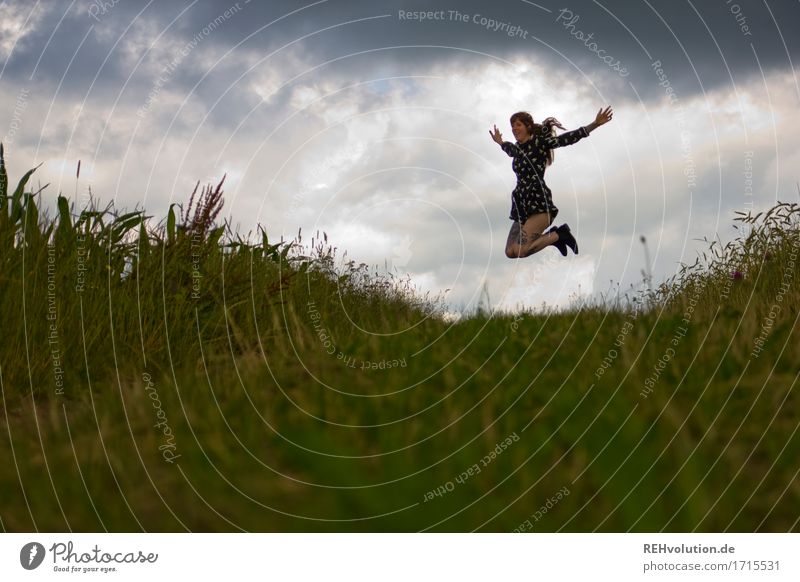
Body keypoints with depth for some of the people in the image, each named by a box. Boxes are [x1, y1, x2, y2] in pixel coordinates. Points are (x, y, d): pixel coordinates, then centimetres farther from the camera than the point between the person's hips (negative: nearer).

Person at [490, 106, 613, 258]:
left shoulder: (539, 142, -3)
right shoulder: (517, 148, 16)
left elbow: (568, 138, -14)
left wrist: (595, 124, -23)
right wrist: (499, 142, 61)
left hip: (539, 203, -8)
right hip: (522, 205, 8)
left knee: (520, 250, -21)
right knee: (510, 253, 2)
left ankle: (559, 234, 4)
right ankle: (554, 237, 20)